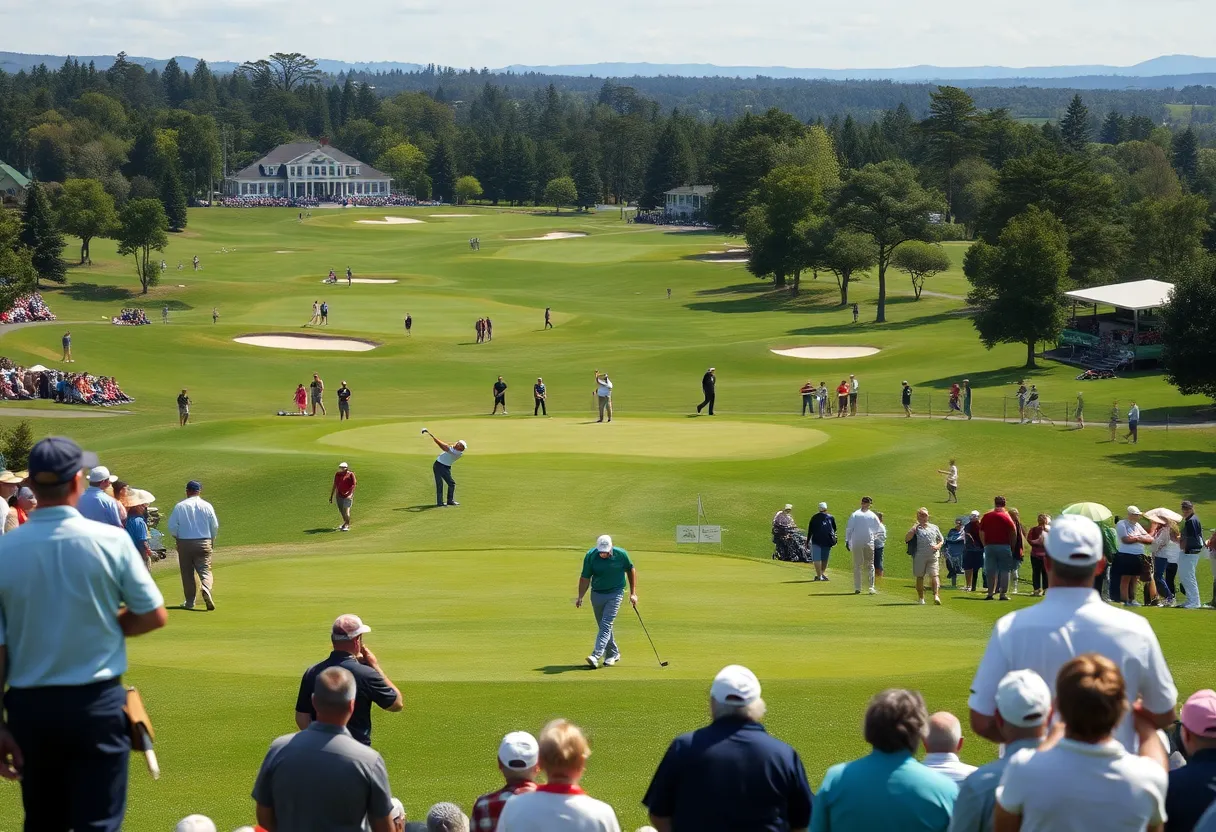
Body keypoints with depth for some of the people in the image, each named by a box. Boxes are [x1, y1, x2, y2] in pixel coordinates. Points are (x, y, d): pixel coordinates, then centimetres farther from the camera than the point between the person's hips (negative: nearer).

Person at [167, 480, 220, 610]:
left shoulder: (180, 506, -4)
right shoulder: (207, 506, -1)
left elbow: (172, 527, -4)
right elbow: (215, 526, 2)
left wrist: (177, 538, 15)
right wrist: (212, 541, 18)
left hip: (184, 543, 0)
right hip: (204, 543, 0)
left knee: (187, 573, 9)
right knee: (205, 569, 2)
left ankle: (189, 601, 13)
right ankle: (206, 590, -27)